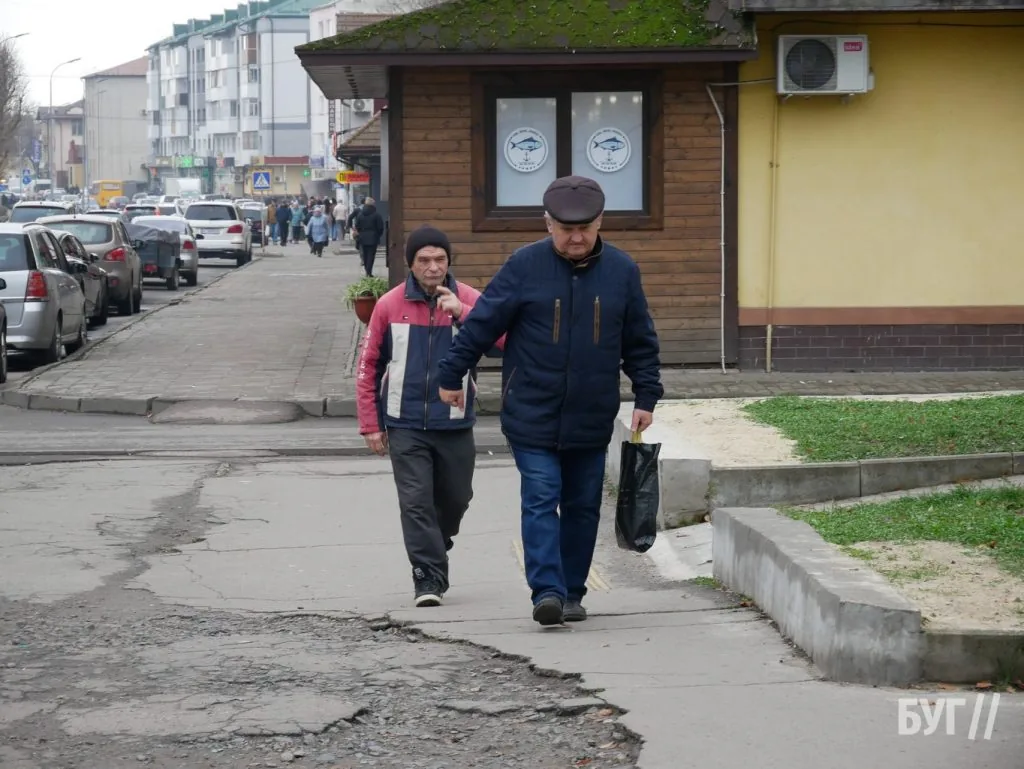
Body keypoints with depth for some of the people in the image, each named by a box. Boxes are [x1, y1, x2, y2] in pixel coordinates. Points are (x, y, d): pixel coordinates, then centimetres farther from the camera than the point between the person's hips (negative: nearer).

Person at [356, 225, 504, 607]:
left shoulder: (469, 300, -2)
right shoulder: (390, 305, -1)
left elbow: (501, 338, -18)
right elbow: (368, 366, 5)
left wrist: (461, 312, -29)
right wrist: (370, 425, 2)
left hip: (454, 424, 1)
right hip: (406, 427, -1)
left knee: (454, 499, 13)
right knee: (416, 501, -9)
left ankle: (433, 554, 37)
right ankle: (429, 577, -7)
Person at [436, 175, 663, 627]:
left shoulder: (621, 271, 2)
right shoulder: (525, 266, -6)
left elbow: (641, 342, 11)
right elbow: (482, 323, -1)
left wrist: (646, 395, 8)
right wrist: (451, 376, 2)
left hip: (591, 420, 3)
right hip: (531, 416, -3)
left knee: (582, 506, 9)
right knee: (541, 500, -10)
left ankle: (572, 593, 19)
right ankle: (547, 591, -15)